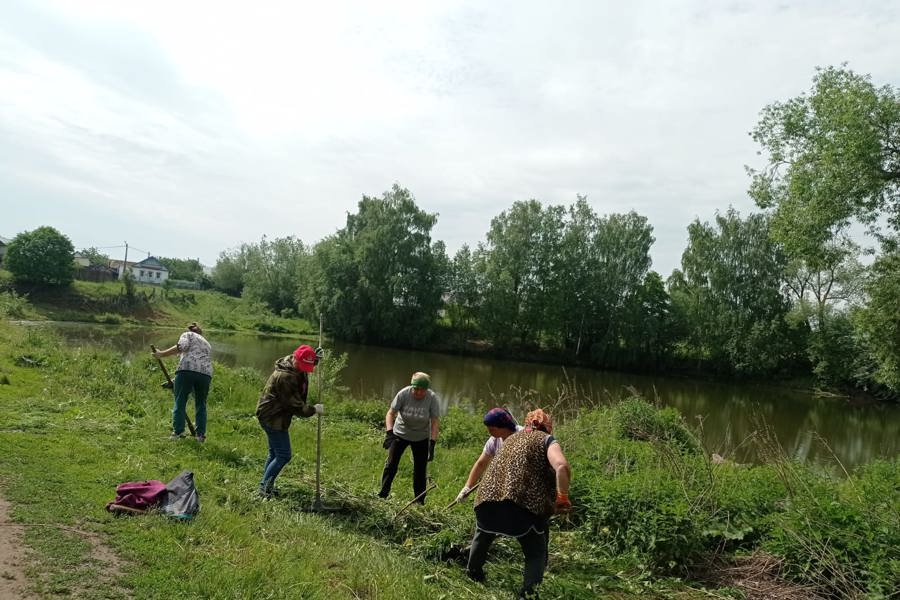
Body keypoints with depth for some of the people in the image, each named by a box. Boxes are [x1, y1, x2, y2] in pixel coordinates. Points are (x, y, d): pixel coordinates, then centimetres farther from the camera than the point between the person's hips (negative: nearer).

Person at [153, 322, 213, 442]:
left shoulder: (187, 334, 18)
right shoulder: (207, 344, 34)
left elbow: (182, 346, -4)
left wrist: (162, 354, -1)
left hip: (187, 369, -4)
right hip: (206, 373, 4)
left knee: (180, 402, 6)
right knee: (201, 405, 15)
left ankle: (178, 431, 4)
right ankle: (200, 434, 11)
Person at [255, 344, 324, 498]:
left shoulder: (296, 367, 0)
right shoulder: (285, 377, -28)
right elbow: (295, 405, -24)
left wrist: (315, 358, 4)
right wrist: (314, 410, -13)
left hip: (272, 416, 10)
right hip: (273, 418, -10)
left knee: (274, 453, 19)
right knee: (283, 455, -6)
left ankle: (265, 485, 29)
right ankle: (265, 488, 3)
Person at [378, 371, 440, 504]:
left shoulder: (432, 398, -23)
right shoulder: (403, 394, -23)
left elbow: (435, 422, -21)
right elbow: (390, 413, -19)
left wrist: (432, 444, -28)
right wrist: (389, 433, -33)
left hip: (421, 438, 0)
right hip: (400, 434, 0)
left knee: (420, 470, 4)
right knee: (391, 464, 0)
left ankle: (419, 502, 17)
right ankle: (382, 495, 13)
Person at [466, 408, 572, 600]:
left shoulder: (511, 438, 26)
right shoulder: (546, 440, 9)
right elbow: (562, 467, -12)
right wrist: (563, 497, -2)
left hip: (488, 495, 5)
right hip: (524, 502, -5)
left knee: (483, 534, 33)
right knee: (536, 552, 13)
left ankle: (473, 572, 51)